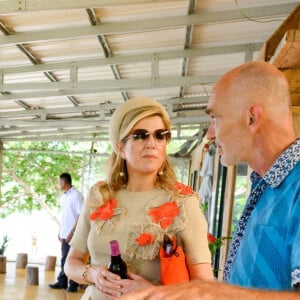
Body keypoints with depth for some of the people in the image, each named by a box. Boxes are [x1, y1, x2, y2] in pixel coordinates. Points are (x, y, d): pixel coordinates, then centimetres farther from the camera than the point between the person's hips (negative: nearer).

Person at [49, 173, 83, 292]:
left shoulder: (76, 195, -12)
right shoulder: (64, 197, 13)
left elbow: (81, 215, -16)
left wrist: (72, 232, -19)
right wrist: (61, 232, 15)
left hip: (73, 234, -8)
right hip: (65, 234, 8)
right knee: (64, 259, 12)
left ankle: (73, 284, 6)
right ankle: (62, 282, 20)